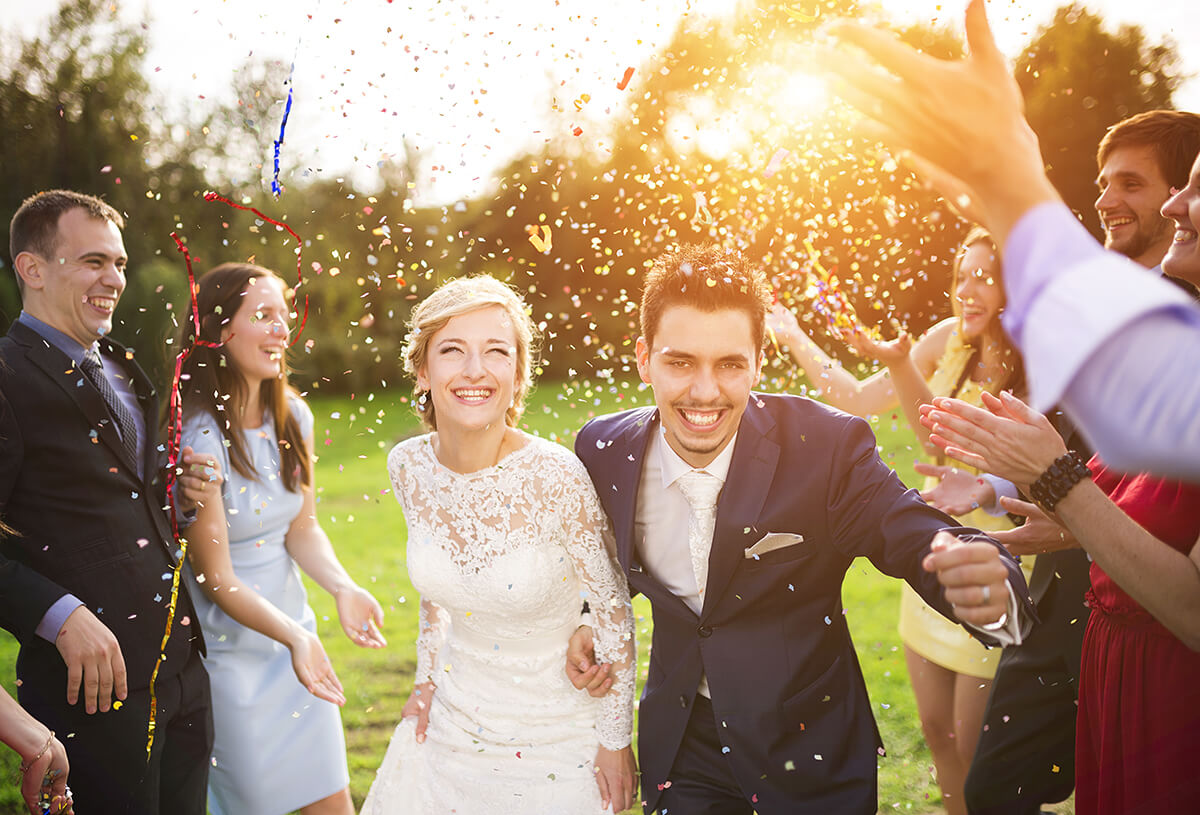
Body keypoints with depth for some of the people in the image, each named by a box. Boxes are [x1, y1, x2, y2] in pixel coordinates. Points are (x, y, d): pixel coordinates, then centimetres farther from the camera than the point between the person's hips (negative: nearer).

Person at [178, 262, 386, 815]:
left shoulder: (293, 417, 0)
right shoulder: (199, 437, -20)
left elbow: (302, 530, 3)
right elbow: (215, 578, -19)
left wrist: (343, 588, -16)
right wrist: (296, 638, -32)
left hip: (293, 630, 6)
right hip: (229, 647, -6)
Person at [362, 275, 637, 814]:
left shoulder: (556, 477, -26)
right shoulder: (408, 466, -10)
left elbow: (613, 608, -14)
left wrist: (617, 740, -8)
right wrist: (426, 677, 10)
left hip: (556, 730, -4)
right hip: (451, 718, 4)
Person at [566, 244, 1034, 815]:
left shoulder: (826, 446, -20)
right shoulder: (604, 451, -10)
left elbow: (915, 537, -26)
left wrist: (986, 583, -47)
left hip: (809, 751, -1)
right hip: (680, 744, 2)